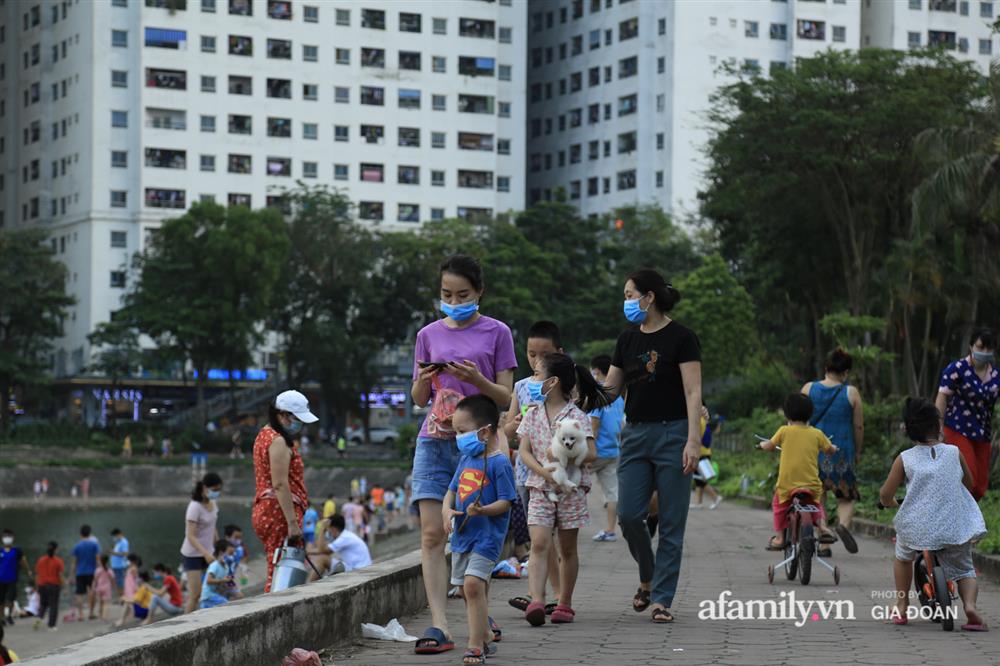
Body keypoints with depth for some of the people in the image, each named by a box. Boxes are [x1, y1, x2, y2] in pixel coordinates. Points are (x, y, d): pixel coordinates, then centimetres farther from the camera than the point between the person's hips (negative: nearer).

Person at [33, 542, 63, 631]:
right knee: (53, 605, 5)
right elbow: (60, 575, -13)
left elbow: (37, 574, 5)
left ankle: (40, 618, -5)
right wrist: (62, 586, -3)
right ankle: (51, 626, 4)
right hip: (54, 585, -3)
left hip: (42, 585, 3)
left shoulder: (40, 560, 2)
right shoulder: (58, 561, -8)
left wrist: (37, 586, 14)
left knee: (43, 604, 20)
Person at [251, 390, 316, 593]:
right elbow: (280, 485, -19)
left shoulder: (265, 435, 20)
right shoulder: (278, 442, -12)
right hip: (279, 513, -10)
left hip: (265, 512, 10)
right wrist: (292, 522, -22)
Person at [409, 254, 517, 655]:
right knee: (432, 534, -10)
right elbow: (418, 399, 14)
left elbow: (505, 397, 2)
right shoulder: (429, 335, 11)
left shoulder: (496, 333, 4)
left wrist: (476, 379, -16)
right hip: (434, 442, 2)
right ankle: (439, 626, -15)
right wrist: (425, 380, -8)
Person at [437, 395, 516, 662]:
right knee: (469, 589, 15)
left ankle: (476, 646, -15)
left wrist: (482, 510, -31)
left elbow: (505, 501, -15)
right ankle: (486, 633, 32)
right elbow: (452, 490, 17)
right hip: (462, 534, 8)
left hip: (486, 536, -8)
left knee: (473, 584, -19)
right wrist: (447, 510, -3)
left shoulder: (499, 463, -13)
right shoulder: (466, 460, 11)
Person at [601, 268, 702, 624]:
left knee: (671, 523, -2)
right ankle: (647, 578, 21)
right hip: (636, 434, 5)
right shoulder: (627, 339, 12)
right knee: (628, 515, -4)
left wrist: (693, 440, -18)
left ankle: (661, 599, 2)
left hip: (672, 434, -5)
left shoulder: (681, 338, -6)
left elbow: (693, 392, -10)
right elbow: (610, 390, 15)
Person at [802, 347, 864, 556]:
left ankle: (823, 545, 7)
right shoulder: (851, 393, -3)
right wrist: (857, 452, 13)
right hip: (842, 453, -1)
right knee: (846, 498, 12)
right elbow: (859, 426, -1)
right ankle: (843, 523, -19)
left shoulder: (808, 389, 0)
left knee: (817, 499, 11)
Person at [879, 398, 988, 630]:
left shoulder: (904, 459, 2)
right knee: (964, 570, 17)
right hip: (956, 529, 0)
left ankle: (901, 607, 29)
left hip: (916, 528, 0)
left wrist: (889, 502, 26)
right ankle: (970, 605, -13)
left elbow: (885, 494, 3)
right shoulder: (954, 453, 7)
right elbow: (970, 484, 23)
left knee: (903, 558, 31)